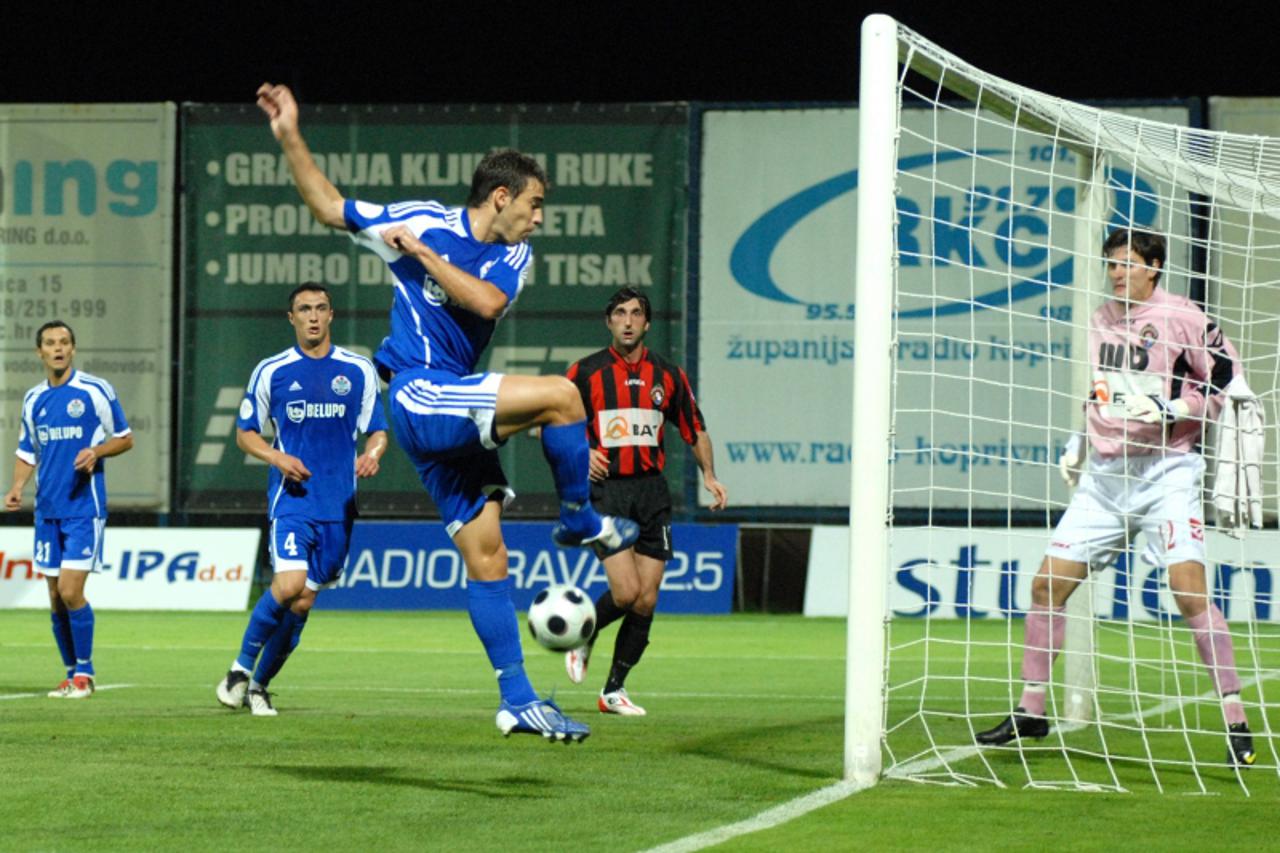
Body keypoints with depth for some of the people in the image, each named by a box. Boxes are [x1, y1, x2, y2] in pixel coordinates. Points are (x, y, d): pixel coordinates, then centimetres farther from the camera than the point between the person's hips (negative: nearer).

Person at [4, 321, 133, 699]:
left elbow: (125, 438, 2)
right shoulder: (34, 399, 11)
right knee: (56, 598, 5)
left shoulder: (95, 391, -4)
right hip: (47, 509, 5)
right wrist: (17, 487, 2)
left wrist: (96, 451, -17)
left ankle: (84, 673, 0)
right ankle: (72, 674, 16)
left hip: (84, 508, -5)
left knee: (70, 591, -13)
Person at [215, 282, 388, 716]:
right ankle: (241, 667, -3)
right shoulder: (271, 371, 3)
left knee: (303, 602, 4)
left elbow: (377, 431, 13)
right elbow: (245, 433, 9)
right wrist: (277, 457, -10)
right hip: (291, 497, -2)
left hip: (338, 503, 2)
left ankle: (259, 684, 20)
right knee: (289, 584, -22)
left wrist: (372, 453, -10)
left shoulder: (359, 370, 7)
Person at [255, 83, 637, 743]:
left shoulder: (513, 256, 11)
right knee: (560, 394, -23)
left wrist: (423, 252, -10)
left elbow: (486, 300, -11)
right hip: (421, 394, -6)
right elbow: (329, 207, 6)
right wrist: (290, 138, -1)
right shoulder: (421, 221, -1)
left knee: (486, 557, 5)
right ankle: (581, 522, -4)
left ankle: (518, 701, 7)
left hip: (453, 410, 6)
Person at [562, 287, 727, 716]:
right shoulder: (586, 372, 1)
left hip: (651, 491, 3)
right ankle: (582, 637, 15)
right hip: (606, 489, -3)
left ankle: (614, 689, 13)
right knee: (626, 591, -17)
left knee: (646, 601, 0)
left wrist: (709, 475, 2)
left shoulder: (668, 375, 9)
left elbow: (695, 430, 17)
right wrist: (580, 453, -15)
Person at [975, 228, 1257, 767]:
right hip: (1104, 474, 6)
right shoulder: (1100, 321, 13)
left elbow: (1229, 379, -6)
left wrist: (1171, 410, -17)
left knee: (1190, 591, -19)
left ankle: (1235, 720, -14)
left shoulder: (1180, 316, -6)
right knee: (1047, 585, 2)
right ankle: (1031, 711, 14)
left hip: (1166, 470, -6)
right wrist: (1076, 445, 22)